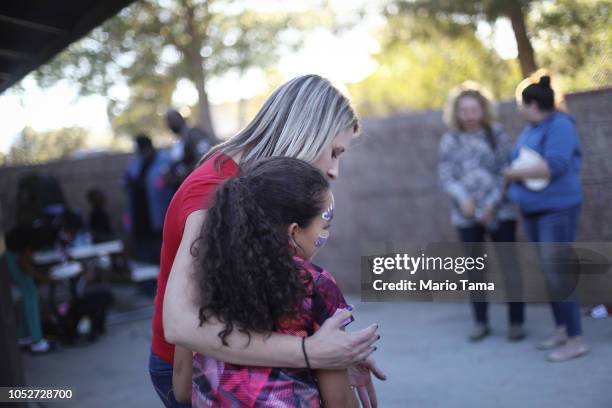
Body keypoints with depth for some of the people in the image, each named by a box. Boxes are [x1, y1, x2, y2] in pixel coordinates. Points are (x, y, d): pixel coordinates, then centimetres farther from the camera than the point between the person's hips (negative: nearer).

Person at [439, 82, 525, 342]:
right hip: (466, 216, 2)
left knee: (509, 266, -2)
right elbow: (446, 176, 0)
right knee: (474, 269, 10)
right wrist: (462, 198, -18)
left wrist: (493, 204, -13)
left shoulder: (497, 134, 0)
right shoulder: (450, 140, 4)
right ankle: (481, 323, 22)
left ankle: (516, 322, 9)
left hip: (499, 212, -2)